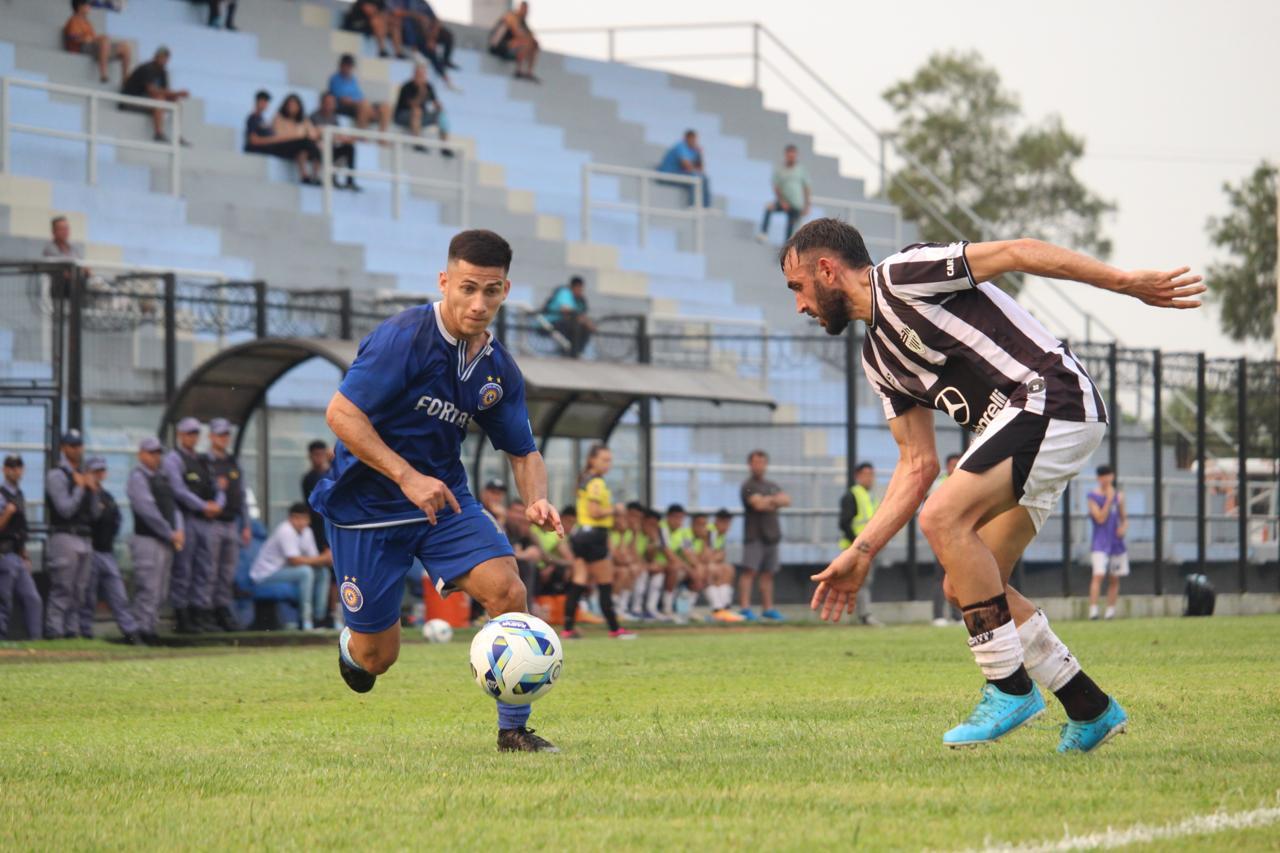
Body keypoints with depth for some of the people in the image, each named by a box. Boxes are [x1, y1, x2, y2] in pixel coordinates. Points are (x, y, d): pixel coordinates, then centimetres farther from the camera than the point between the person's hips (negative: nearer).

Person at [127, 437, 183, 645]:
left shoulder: (162, 478, 19)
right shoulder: (137, 477, -7)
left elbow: (173, 505, 18)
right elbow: (148, 510, -14)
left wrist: (179, 531, 0)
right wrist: (170, 534, -13)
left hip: (166, 541, 8)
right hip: (148, 540, -8)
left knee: (159, 591, 9)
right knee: (148, 588, -12)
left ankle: (152, 630, 12)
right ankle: (143, 630, -12)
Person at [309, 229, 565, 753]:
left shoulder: (499, 369, 0)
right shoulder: (404, 339, -20)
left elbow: (523, 453, 9)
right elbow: (341, 414, -24)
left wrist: (536, 499, -14)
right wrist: (408, 477, -29)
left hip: (443, 497, 5)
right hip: (367, 506, -5)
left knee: (507, 591, -20)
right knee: (377, 658, 2)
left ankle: (513, 729, -7)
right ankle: (353, 646, 42)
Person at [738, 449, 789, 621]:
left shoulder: (772, 486, 21)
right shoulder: (748, 486, -2)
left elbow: (787, 500, 7)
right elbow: (758, 504, -16)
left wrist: (769, 501, -9)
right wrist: (775, 500, -3)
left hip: (771, 534, 7)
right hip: (754, 534, -7)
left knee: (768, 573, 8)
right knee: (750, 570, -13)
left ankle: (768, 608, 11)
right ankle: (744, 607, -18)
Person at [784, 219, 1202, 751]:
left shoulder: (900, 275, -5)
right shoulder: (878, 358, 21)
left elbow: (1018, 253, -10)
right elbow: (918, 465, 21)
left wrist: (1129, 283, -14)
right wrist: (861, 552, 14)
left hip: (1052, 395, -10)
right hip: (1033, 421, 10)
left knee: (945, 518, -22)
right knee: (965, 588, 7)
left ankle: (1010, 688, -17)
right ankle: (1090, 709, 13)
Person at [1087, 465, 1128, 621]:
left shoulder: (1119, 495, 10)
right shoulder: (1093, 497, -4)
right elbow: (1100, 518, -14)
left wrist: (1124, 527, -3)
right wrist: (1109, 500, -17)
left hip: (1117, 542, 5)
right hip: (1100, 543, -5)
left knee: (1115, 579, 7)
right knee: (1098, 575, -18)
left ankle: (1110, 610, 14)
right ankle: (1093, 609, -22)